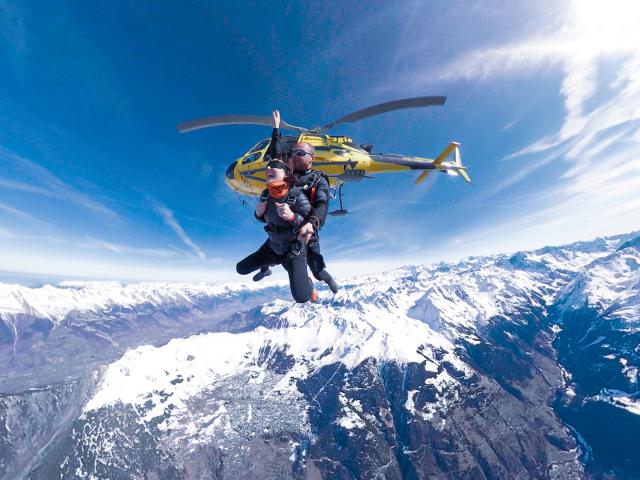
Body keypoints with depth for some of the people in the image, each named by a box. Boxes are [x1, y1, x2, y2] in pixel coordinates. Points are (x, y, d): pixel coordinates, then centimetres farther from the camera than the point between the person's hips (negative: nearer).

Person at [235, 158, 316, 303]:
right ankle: (271, 262, 40)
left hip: (294, 250, -6)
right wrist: (258, 213, -13)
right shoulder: (266, 194, -7)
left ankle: (308, 283, 21)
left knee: (301, 298, -17)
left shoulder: (297, 195, -26)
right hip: (272, 246, 6)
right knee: (241, 269, 15)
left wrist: (291, 216, -42)